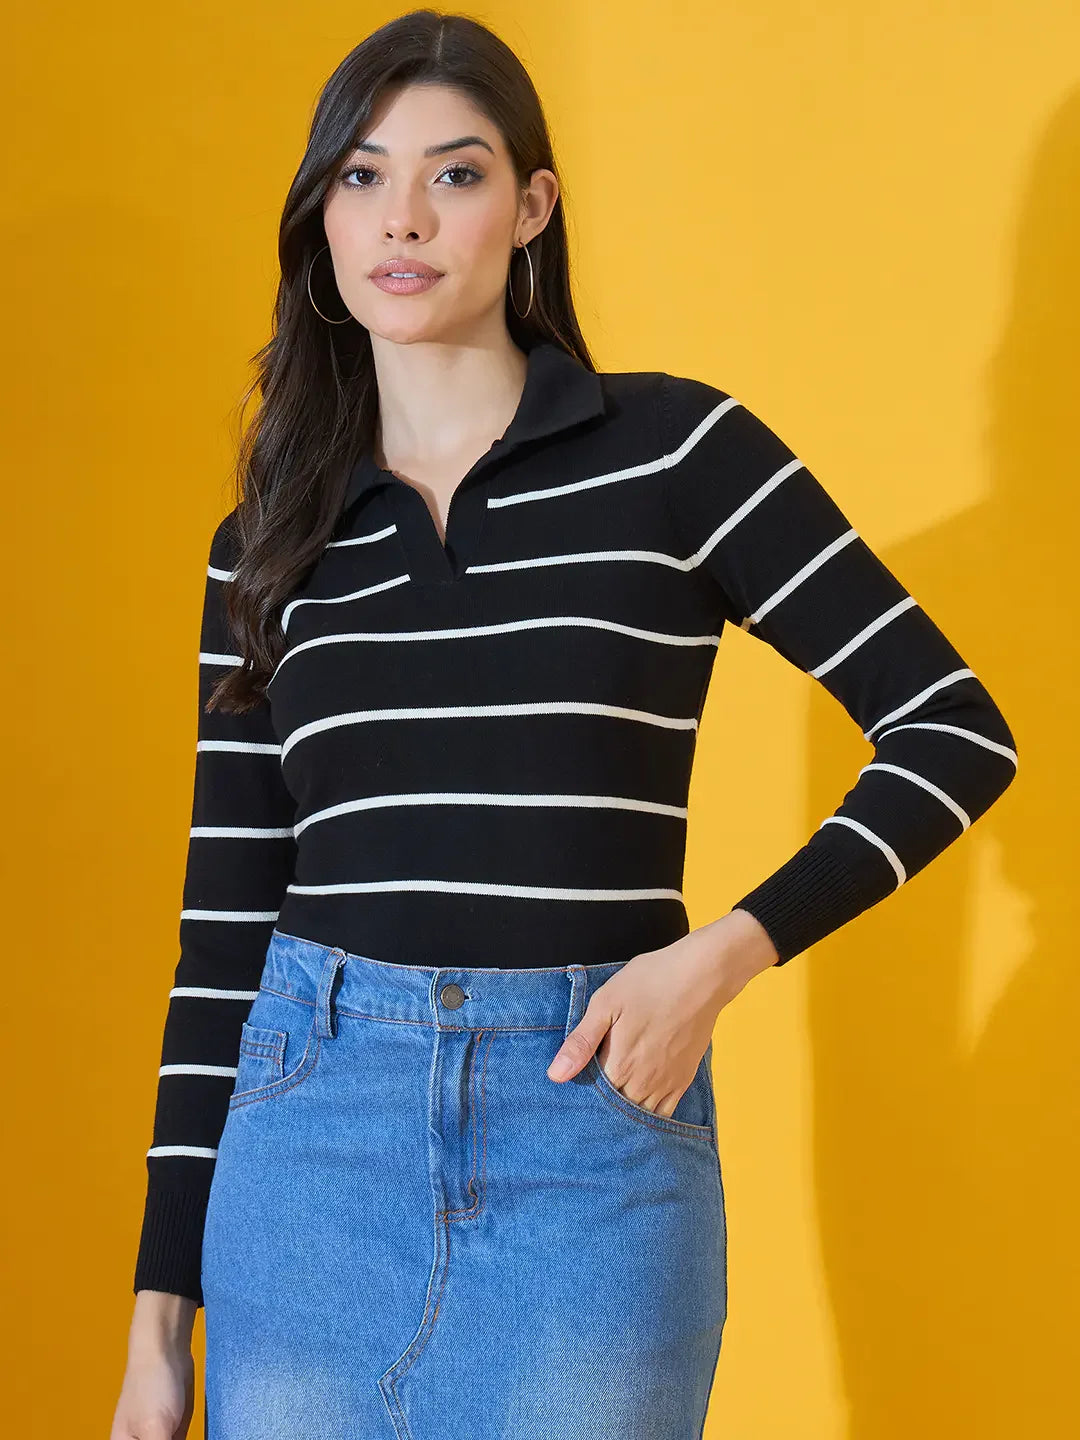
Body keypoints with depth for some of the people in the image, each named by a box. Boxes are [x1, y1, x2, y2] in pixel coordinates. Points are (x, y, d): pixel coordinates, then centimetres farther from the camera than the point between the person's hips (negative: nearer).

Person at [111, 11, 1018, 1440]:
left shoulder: (672, 448, -1)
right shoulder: (268, 540, 9)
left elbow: (956, 730, 0)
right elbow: (224, 921, 8)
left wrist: (728, 950, -12)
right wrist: (163, 1300, 6)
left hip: (592, 1125, -2)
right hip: (314, 1115, 3)